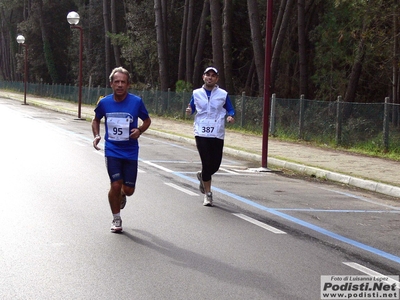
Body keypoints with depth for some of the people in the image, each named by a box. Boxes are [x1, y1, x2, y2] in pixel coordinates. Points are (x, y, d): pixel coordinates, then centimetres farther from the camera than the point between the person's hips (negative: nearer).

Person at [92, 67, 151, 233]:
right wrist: (96, 135, -3)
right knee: (115, 185, -9)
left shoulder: (136, 102, -9)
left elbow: (147, 120, 6)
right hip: (112, 150, 0)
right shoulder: (104, 103, -5)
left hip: (130, 152, 0)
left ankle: (122, 195, 43)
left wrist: (139, 131, -14)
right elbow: (96, 120, 14)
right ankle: (116, 219, 13)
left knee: (128, 189, 3)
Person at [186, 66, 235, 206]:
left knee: (215, 165, 0)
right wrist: (189, 111, -5)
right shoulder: (196, 93, 8)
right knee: (207, 163, -7)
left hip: (217, 134, 1)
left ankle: (202, 176, 34)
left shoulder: (223, 94, 6)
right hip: (201, 133, -1)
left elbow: (230, 110, 12)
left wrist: (230, 116, -10)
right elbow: (192, 109, 18)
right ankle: (208, 193, 5)